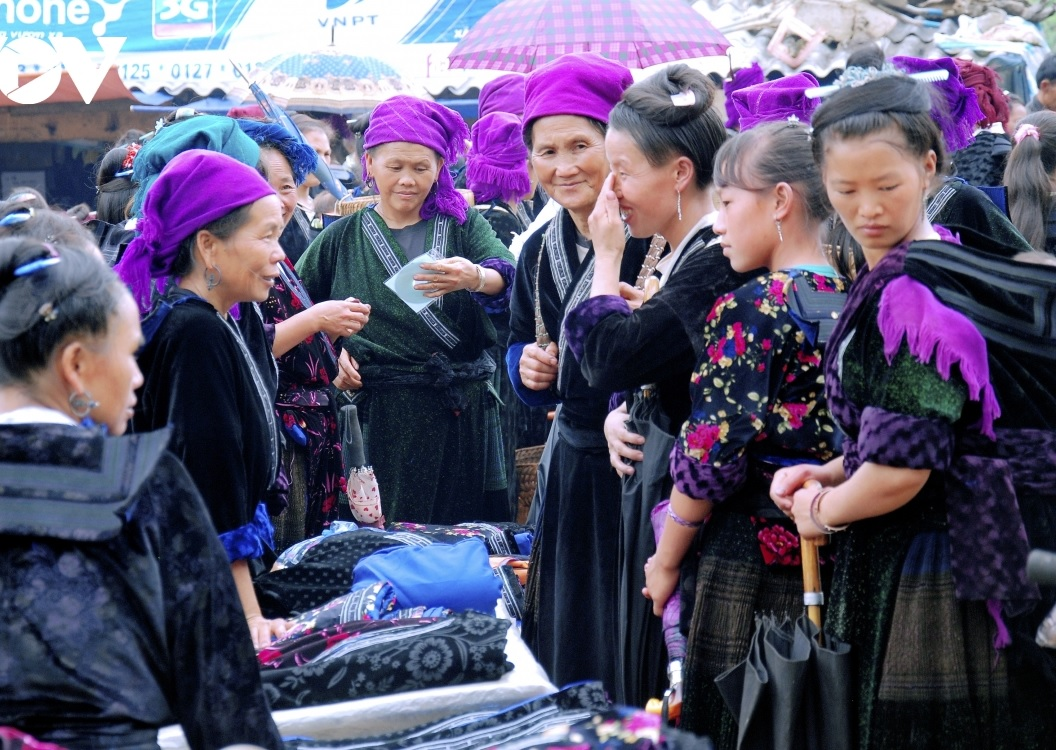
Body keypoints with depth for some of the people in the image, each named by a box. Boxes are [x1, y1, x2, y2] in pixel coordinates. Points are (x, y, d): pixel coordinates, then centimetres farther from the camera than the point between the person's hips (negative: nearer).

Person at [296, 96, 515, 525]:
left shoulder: (463, 224, 7)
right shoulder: (342, 239, 10)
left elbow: (504, 276, -12)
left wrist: (475, 278, -34)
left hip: (462, 412, 0)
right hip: (380, 420, 0)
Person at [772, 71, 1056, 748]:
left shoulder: (907, 295, -19)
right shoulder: (949, 260, 11)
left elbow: (900, 470, -22)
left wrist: (823, 509, -4)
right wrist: (828, 474, 9)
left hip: (932, 586, -10)